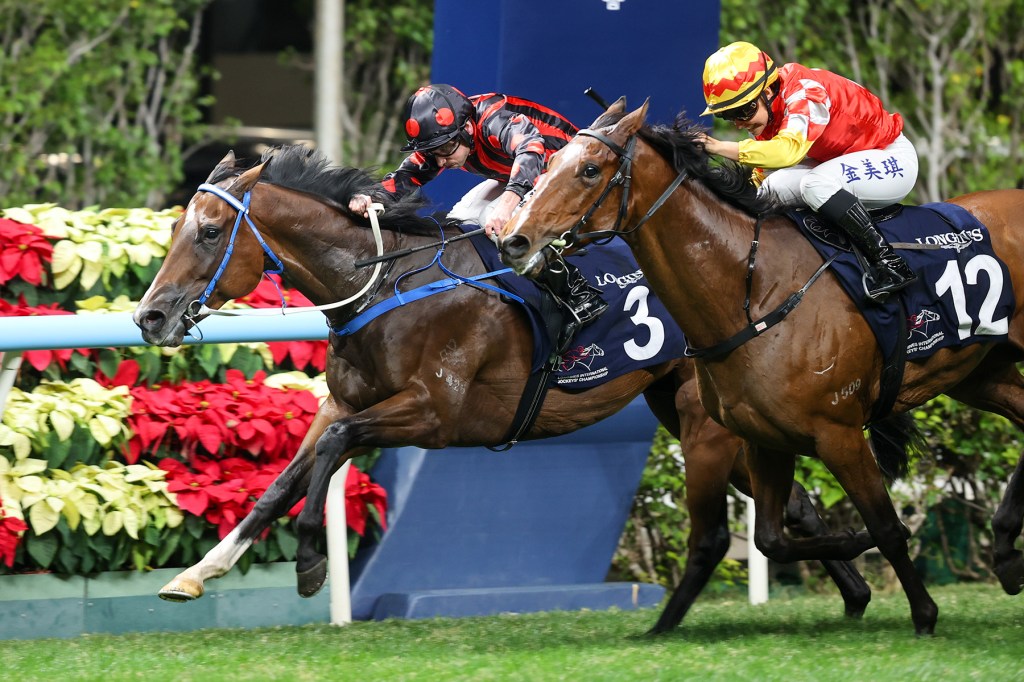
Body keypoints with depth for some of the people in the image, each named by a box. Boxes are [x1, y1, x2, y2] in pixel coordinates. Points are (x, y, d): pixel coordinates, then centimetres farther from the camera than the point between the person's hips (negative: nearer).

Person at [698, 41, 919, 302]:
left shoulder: (804, 94, -30)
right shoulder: (762, 109, -3)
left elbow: (789, 149, -46)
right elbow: (765, 165, 3)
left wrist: (723, 148, -47)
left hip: (893, 157, -9)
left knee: (816, 184, -33)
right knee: (774, 188, -10)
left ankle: (888, 262, -29)